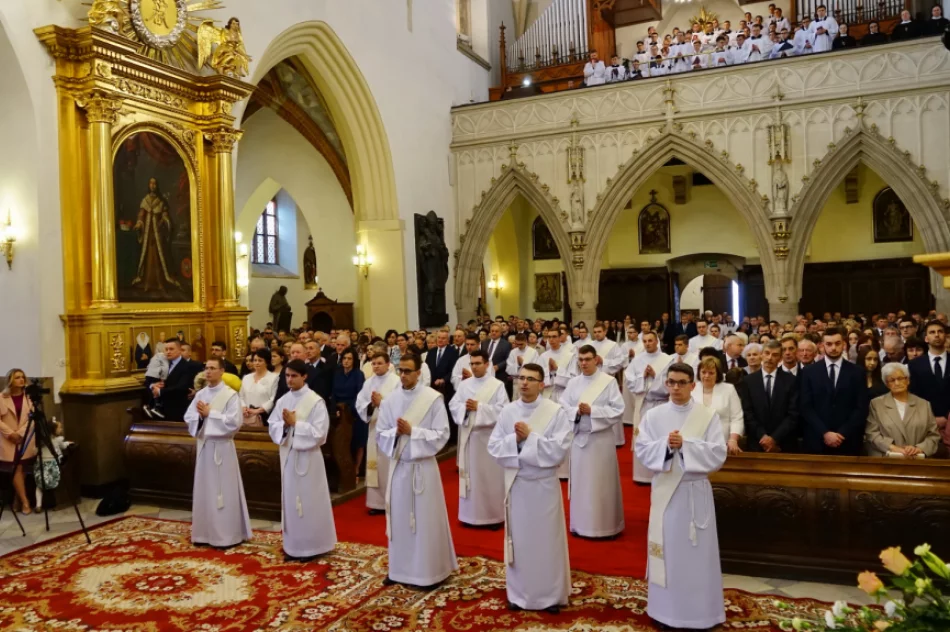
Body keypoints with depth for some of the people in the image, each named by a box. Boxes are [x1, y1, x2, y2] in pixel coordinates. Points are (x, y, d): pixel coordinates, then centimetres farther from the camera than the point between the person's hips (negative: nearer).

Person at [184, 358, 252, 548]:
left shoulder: (231, 395, -9)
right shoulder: (200, 394, 9)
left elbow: (234, 422, -17)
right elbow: (188, 417, 7)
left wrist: (210, 413, -15)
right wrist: (200, 415, -13)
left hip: (222, 447, -6)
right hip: (203, 445, 6)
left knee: (223, 490, 0)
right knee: (204, 489, 11)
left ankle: (227, 535, 9)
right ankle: (205, 532, 21)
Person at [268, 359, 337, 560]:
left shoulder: (316, 401, -11)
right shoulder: (283, 400, 7)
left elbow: (319, 432, -17)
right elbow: (272, 427, 6)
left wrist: (295, 423, -19)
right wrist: (284, 424, -14)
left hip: (307, 457, -6)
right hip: (288, 455, 6)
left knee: (309, 501, 1)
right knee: (290, 500, 14)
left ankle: (311, 546, 13)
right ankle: (293, 544, 26)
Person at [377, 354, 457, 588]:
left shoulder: (433, 398, -9)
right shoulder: (390, 400, 3)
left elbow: (442, 435, -11)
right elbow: (380, 434, 5)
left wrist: (412, 431, -19)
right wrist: (396, 432, -15)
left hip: (423, 466, -4)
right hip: (398, 466, 4)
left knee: (426, 520, 4)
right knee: (399, 518, 13)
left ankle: (429, 571, 18)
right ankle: (399, 569, 26)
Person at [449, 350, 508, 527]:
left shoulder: (497, 385, -4)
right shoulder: (465, 384, 8)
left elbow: (502, 409, -12)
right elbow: (453, 404, 5)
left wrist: (479, 407, -16)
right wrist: (465, 407, -15)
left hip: (488, 436, -4)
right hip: (468, 434, 4)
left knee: (490, 475, 1)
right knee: (470, 472, 10)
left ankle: (493, 515, 13)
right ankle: (470, 514, 21)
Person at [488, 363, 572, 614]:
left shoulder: (556, 412, -10)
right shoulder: (507, 412, 0)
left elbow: (559, 450, -18)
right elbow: (494, 448, -2)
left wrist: (530, 437, -21)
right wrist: (515, 439, -18)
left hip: (544, 485, -3)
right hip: (516, 483, 3)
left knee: (546, 540, 7)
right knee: (519, 539, 13)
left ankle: (551, 595, 23)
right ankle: (518, 593, 28)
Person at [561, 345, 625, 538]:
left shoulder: (609, 381, -5)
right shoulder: (573, 382, 7)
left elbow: (618, 410, -10)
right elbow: (562, 407, 3)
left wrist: (591, 411, -17)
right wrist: (576, 411, -16)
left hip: (601, 438, -4)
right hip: (578, 437, 4)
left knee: (601, 483, 2)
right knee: (579, 482, 10)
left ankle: (604, 526, 14)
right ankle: (580, 524, 22)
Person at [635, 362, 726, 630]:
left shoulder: (708, 416, -3)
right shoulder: (653, 416, 1)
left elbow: (718, 454, -9)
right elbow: (642, 451, -3)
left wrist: (685, 445, -20)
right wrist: (665, 445, -19)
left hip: (695, 490, -1)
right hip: (665, 490, 1)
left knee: (697, 551, 5)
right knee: (667, 549, 8)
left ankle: (700, 610, 18)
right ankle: (666, 608, 21)